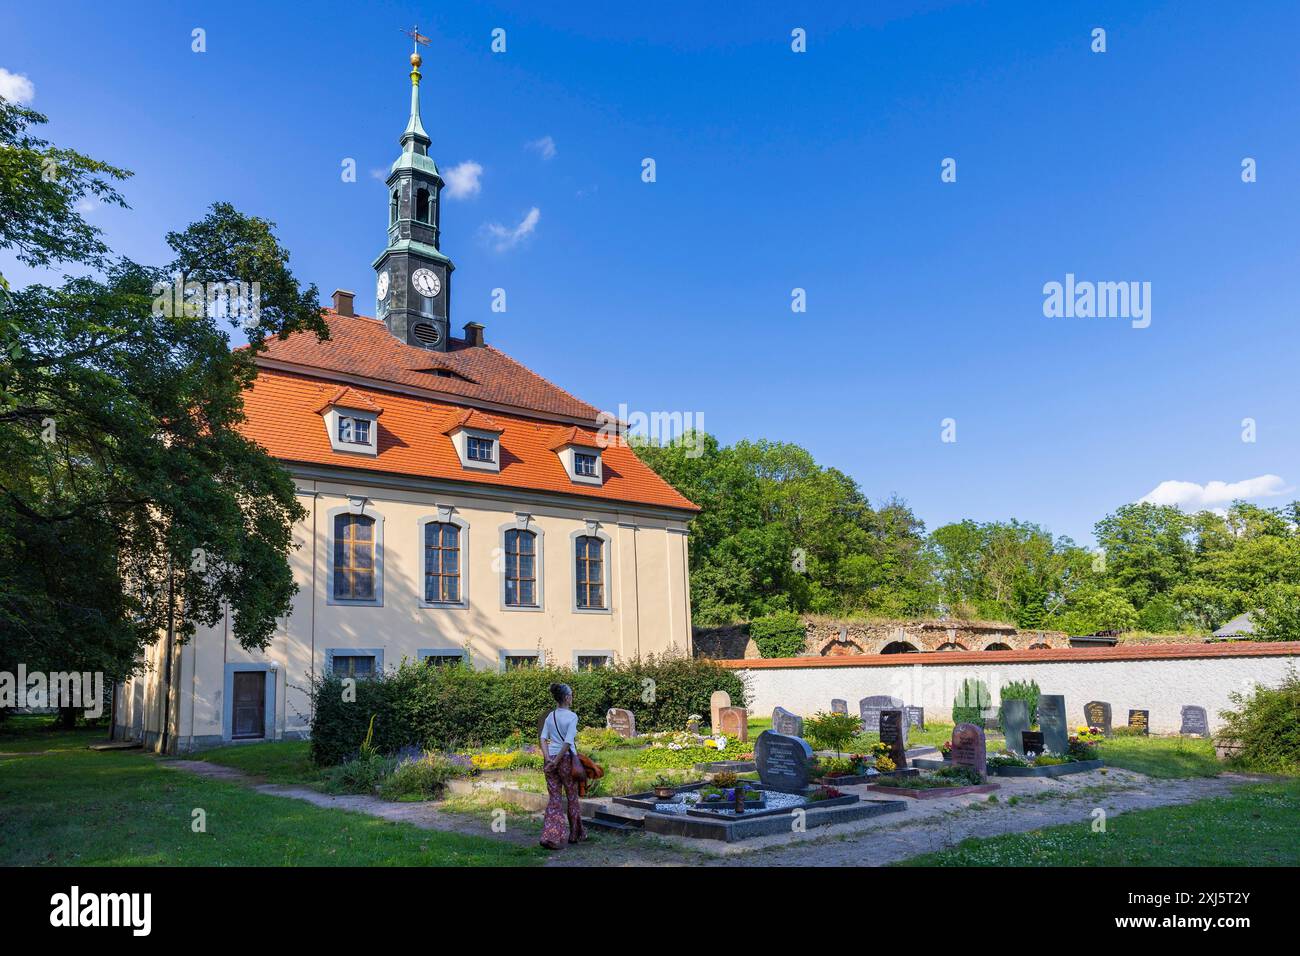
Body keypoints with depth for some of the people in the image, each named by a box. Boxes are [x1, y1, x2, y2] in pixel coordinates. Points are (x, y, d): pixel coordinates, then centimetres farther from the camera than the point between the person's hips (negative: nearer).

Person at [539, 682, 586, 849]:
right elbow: (568, 742, -18)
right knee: (572, 797, 13)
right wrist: (557, 761, -13)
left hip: (551, 759, 4)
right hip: (567, 758, -4)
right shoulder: (572, 716, -10)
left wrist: (548, 759, -7)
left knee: (554, 798, 7)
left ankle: (550, 837, -4)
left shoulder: (550, 716, 7)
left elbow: (543, 738, 0)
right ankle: (576, 834, 27)